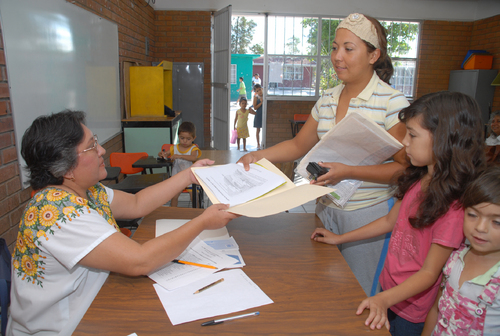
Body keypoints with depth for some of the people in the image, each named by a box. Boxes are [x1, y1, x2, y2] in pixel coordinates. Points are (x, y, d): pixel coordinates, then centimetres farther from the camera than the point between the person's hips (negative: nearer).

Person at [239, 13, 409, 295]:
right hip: (327, 209, 6)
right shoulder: (327, 100, 6)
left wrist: (348, 171, -25)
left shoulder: (392, 102, -12)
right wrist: (258, 156, 0)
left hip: (369, 214, -5)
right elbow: (299, 145, 14)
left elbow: (406, 168, -15)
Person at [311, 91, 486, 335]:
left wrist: (385, 299, -35)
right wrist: (339, 238, 12)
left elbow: (429, 273, -22)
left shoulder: (454, 207, -27)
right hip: (388, 292, 7)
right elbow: (390, 221, 9)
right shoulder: (417, 181, -4)